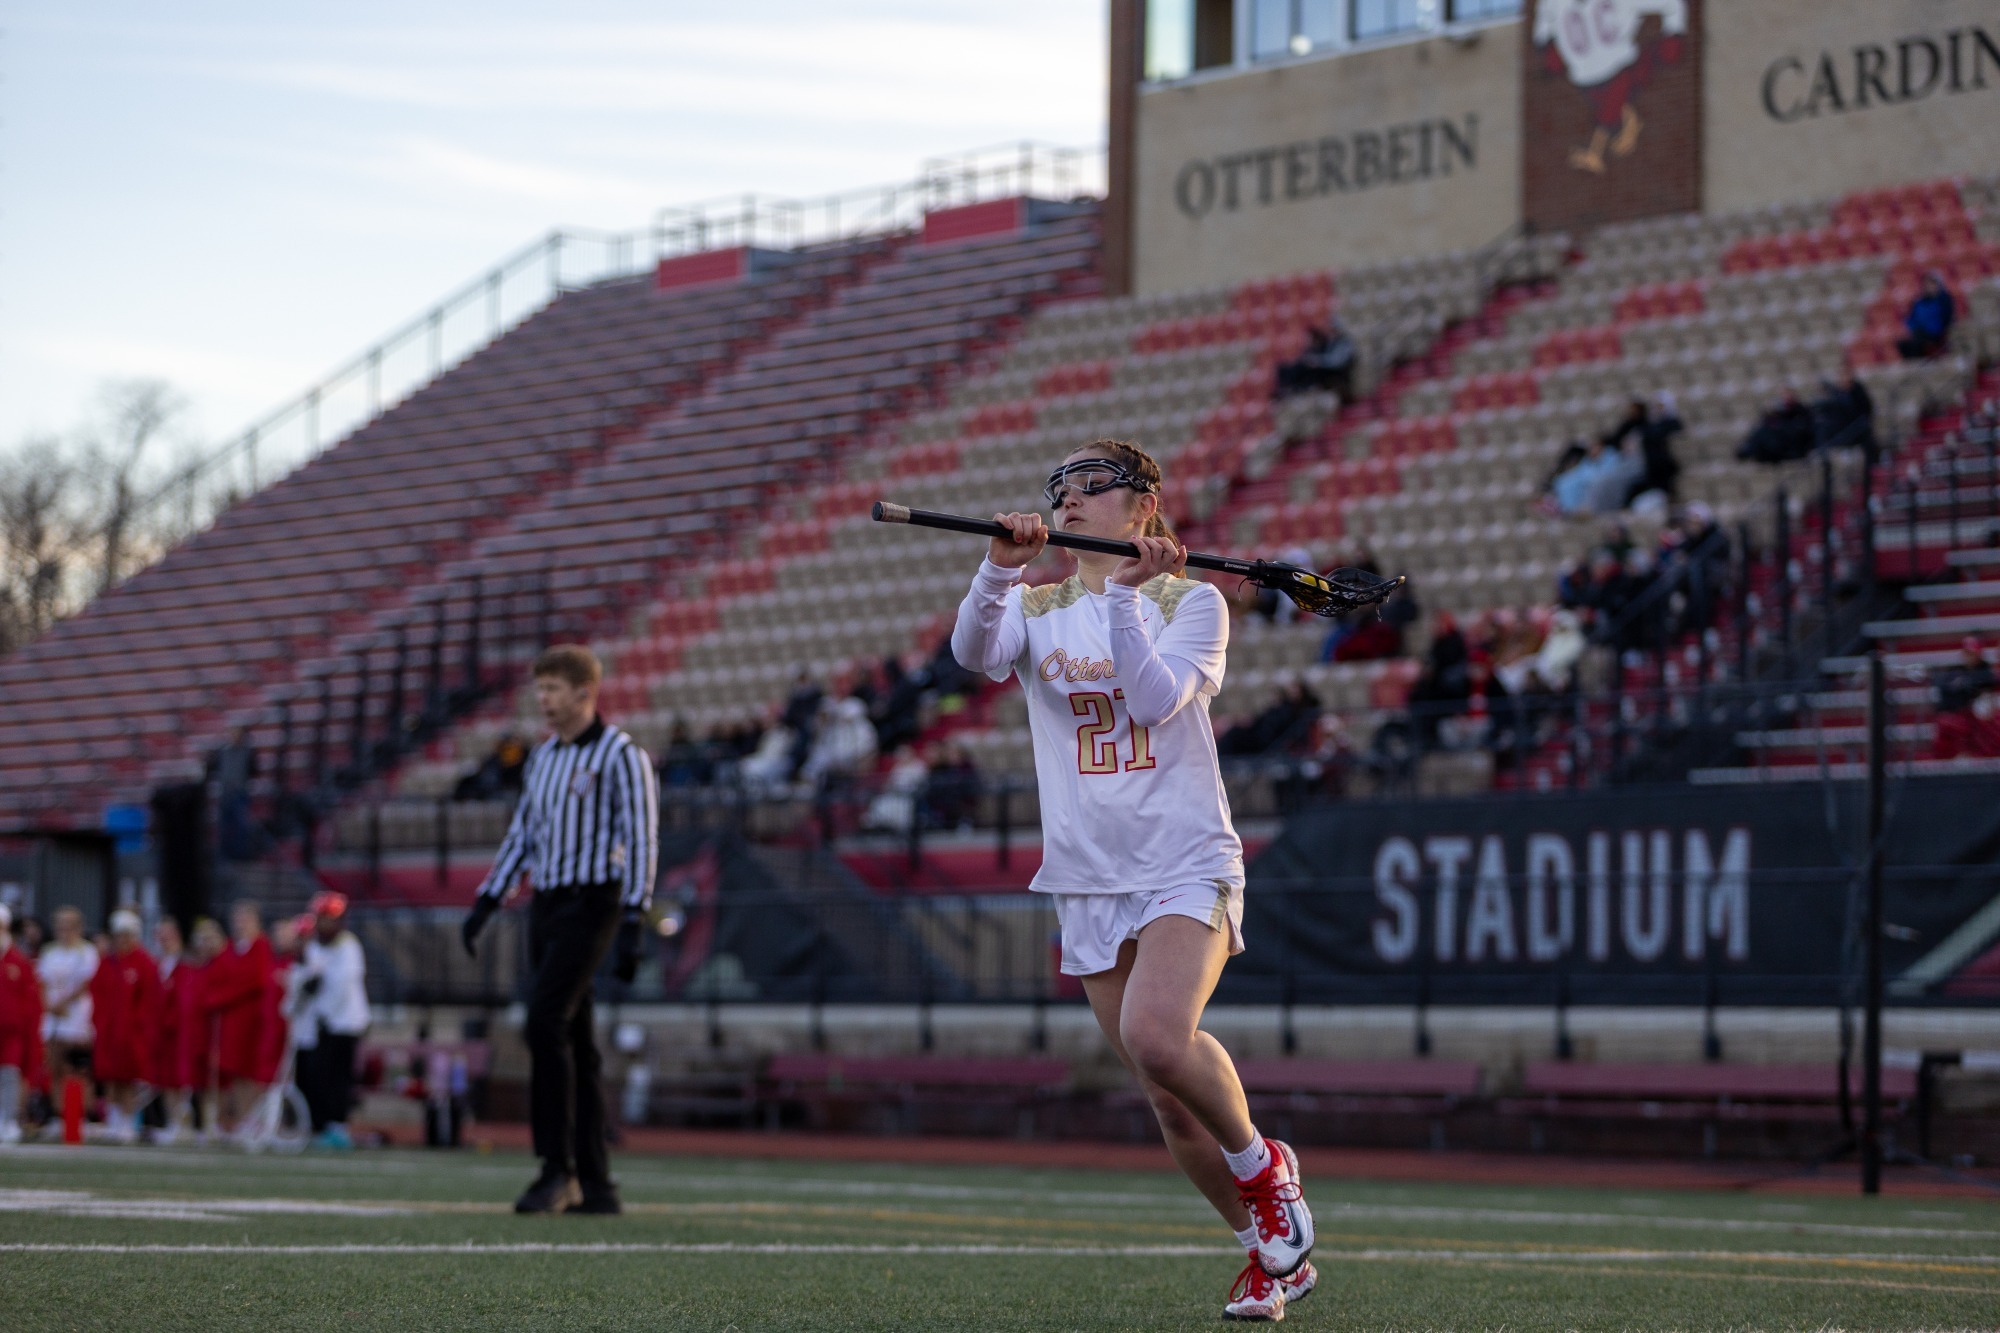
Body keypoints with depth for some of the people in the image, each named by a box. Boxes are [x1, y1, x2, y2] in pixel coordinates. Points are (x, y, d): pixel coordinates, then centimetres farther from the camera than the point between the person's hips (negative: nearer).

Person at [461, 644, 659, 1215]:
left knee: (546, 1022, -20)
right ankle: (594, 1185, 9)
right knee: (572, 1041, 6)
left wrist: (633, 925, -19)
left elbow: (642, 842, -12)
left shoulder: (621, 755, -8)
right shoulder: (544, 756, 16)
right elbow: (522, 834, 22)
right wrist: (484, 904, 16)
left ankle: (558, 1169, -16)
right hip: (546, 905, 8)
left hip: (590, 905, -8)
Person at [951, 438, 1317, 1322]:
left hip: (1186, 864, -4)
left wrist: (1124, 595, -20)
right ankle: (1273, 1252, 20)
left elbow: (1157, 697, -15)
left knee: (1156, 1037, -28)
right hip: (1089, 881, 4)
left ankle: (1261, 1165, -1)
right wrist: (998, 570, -28)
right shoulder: (1034, 608, 10)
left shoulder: (1191, 601, 2)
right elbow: (973, 652, -12)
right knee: (1169, 1101, 2)